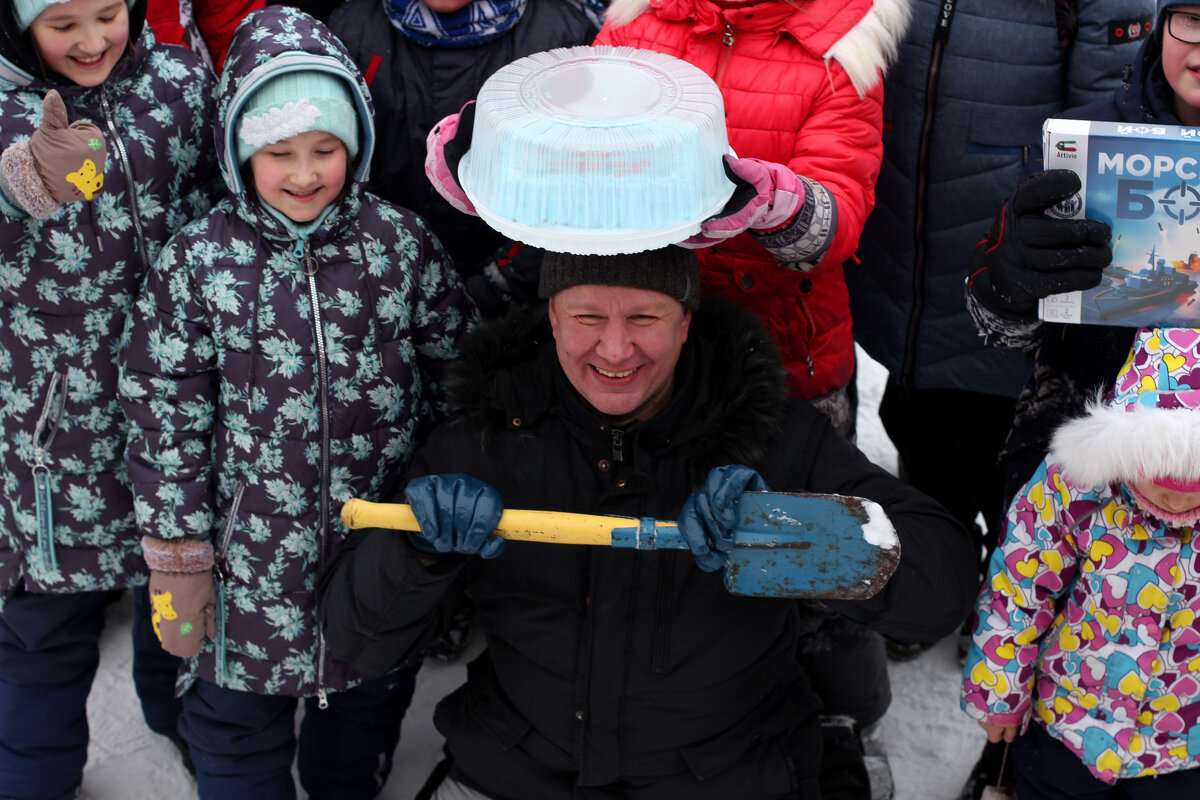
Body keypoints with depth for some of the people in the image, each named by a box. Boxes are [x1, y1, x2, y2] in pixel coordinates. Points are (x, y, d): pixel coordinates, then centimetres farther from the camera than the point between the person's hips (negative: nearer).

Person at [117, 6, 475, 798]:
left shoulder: (402, 243, -6)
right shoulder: (196, 265, -10)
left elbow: (459, 376, 3)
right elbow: (168, 418, -6)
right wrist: (179, 564, -5)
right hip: (253, 557, -1)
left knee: (370, 704, 23)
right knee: (240, 730, 12)